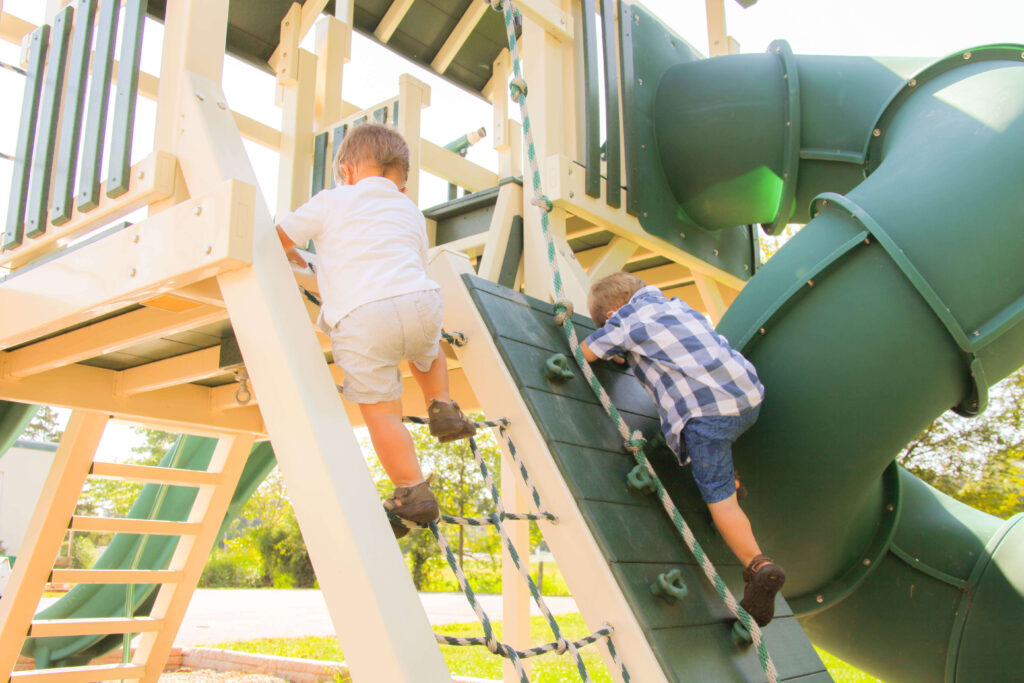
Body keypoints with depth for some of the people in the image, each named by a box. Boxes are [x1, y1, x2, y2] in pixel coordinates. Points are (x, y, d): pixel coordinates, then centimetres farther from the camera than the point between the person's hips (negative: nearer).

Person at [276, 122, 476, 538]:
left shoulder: (331, 201, 17)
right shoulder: (411, 212, 29)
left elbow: (278, 237, 23)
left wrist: (289, 255, 45)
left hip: (359, 319, -4)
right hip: (418, 300, 4)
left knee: (381, 410, 1)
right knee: (428, 353, 38)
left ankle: (414, 492, 0)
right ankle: (441, 406, 22)